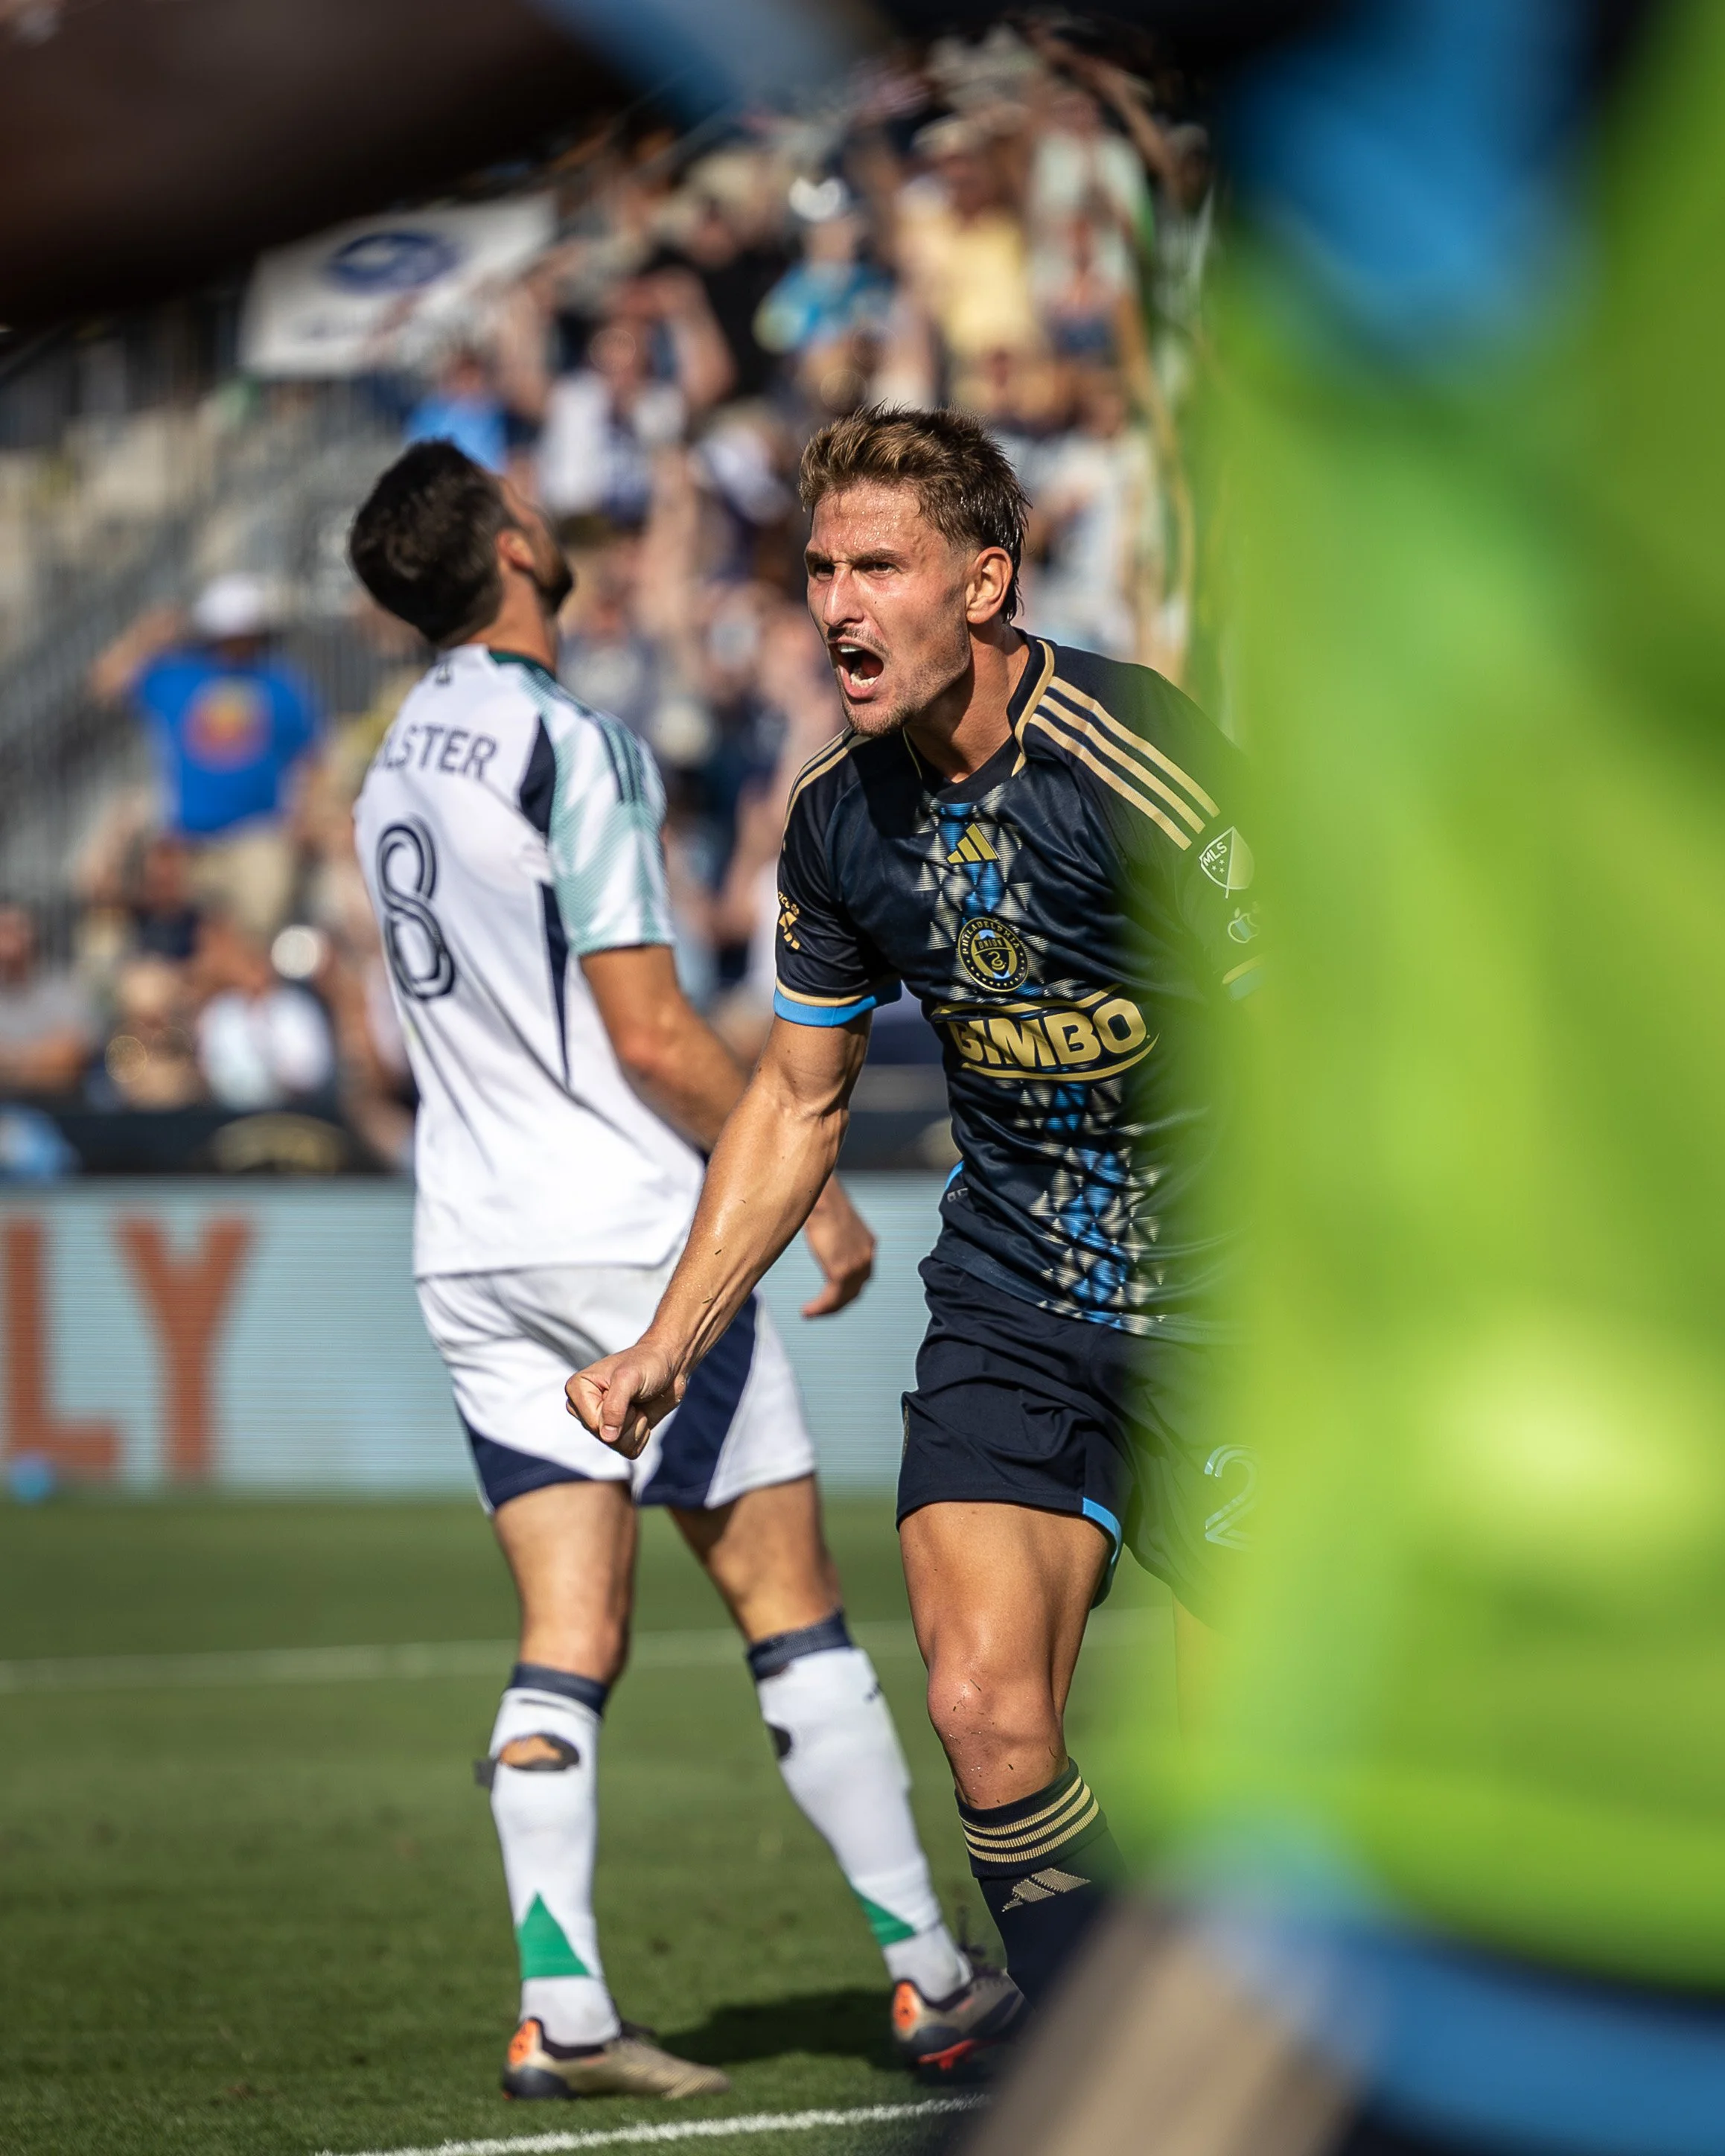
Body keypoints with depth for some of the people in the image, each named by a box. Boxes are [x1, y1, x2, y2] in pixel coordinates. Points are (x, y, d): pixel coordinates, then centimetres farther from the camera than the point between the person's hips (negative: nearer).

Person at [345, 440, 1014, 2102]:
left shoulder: (398, 763, 11)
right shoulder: (566, 746, -15)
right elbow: (649, 1038, -17)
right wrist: (813, 1192, -8)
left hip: (472, 1252, 7)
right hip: (630, 1232, -7)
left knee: (565, 1646, 3)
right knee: (793, 1609, 2)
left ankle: (559, 2008, -6)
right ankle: (930, 1975, 7)